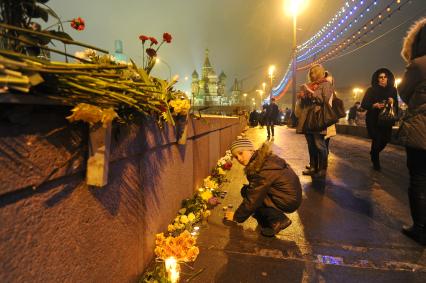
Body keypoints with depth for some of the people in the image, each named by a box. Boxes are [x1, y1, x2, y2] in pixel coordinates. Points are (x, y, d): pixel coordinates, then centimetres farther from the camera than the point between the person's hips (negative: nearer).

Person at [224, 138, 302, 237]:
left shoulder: (263, 169, -27)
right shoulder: (263, 158, 1)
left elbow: (253, 198, -21)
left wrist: (237, 216, -8)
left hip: (288, 200, -9)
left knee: (246, 192, -13)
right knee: (249, 191, 4)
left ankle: (278, 220, -5)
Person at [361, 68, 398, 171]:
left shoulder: (392, 90, 7)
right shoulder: (371, 90, -4)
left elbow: (396, 105, 12)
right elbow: (363, 104, -6)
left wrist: (393, 102, -10)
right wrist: (374, 105, -22)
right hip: (373, 120, -4)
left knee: (385, 140, 1)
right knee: (377, 140, -6)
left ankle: (373, 154, 33)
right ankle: (375, 162, 15)